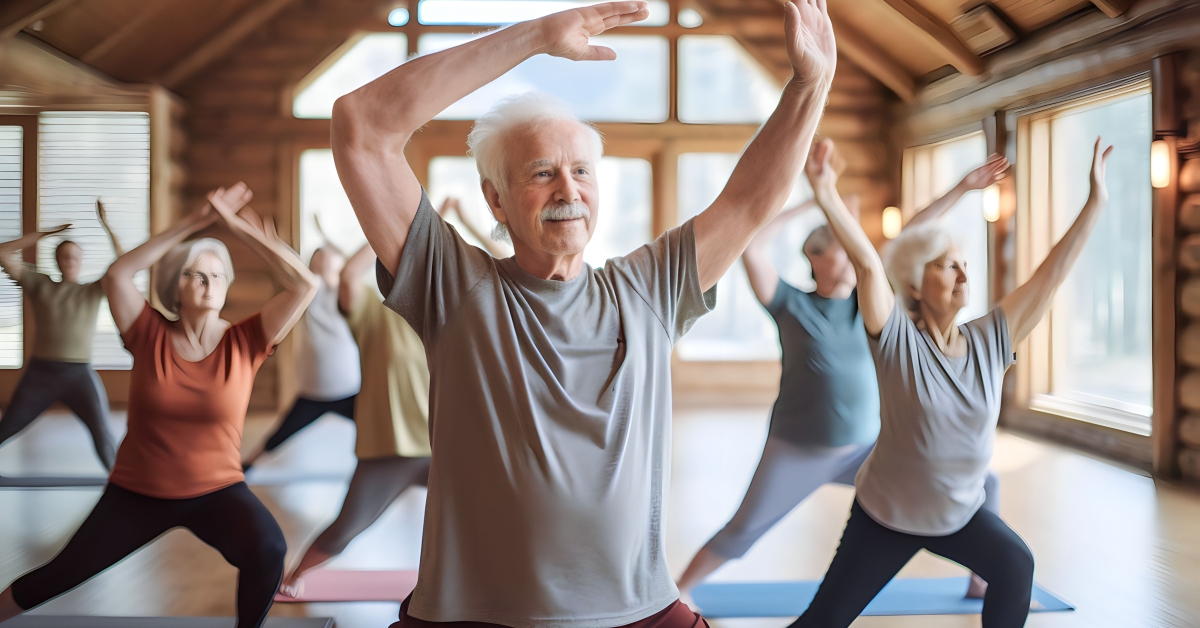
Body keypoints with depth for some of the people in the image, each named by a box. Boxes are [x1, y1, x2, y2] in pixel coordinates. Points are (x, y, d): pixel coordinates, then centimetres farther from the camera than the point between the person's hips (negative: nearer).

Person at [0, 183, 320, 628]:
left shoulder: (244, 343, -10)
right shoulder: (151, 337, -7)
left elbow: (305, 285, -19)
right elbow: (117, 273, -21)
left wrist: (243, 230, -20)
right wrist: (195, 222, -23)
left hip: (217, 491, -1)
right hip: (136, 493, 1)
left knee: (268, 549, -31)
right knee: (55, 579, 11)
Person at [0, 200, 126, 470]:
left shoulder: (94, 291, 7)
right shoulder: (40, 285, 9)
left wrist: (107, 228, -4)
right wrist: (46, 233, 4)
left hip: (80, 374, -1)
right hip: (40, 372, 1)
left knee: (103, 435, -9)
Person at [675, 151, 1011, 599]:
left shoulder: (867, 302, 3)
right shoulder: (792, 304, -7)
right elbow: (750, 248, -21)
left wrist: (963, 188, 3)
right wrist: (815, 204, -17)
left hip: (868, 447, 5)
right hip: (797, 454, -4)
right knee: (740, 534, -6)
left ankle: (983, 580, 19)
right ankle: (676, 591, 15)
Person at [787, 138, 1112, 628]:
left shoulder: (989, 340, -7)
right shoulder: (897, 340, -19)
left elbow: (1051, 273, -7)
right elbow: (867, 264, -33)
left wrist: (1096, 201, -8)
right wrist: (827, 195, -46)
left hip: (961, 512, 4)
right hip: (886, 514, -4)